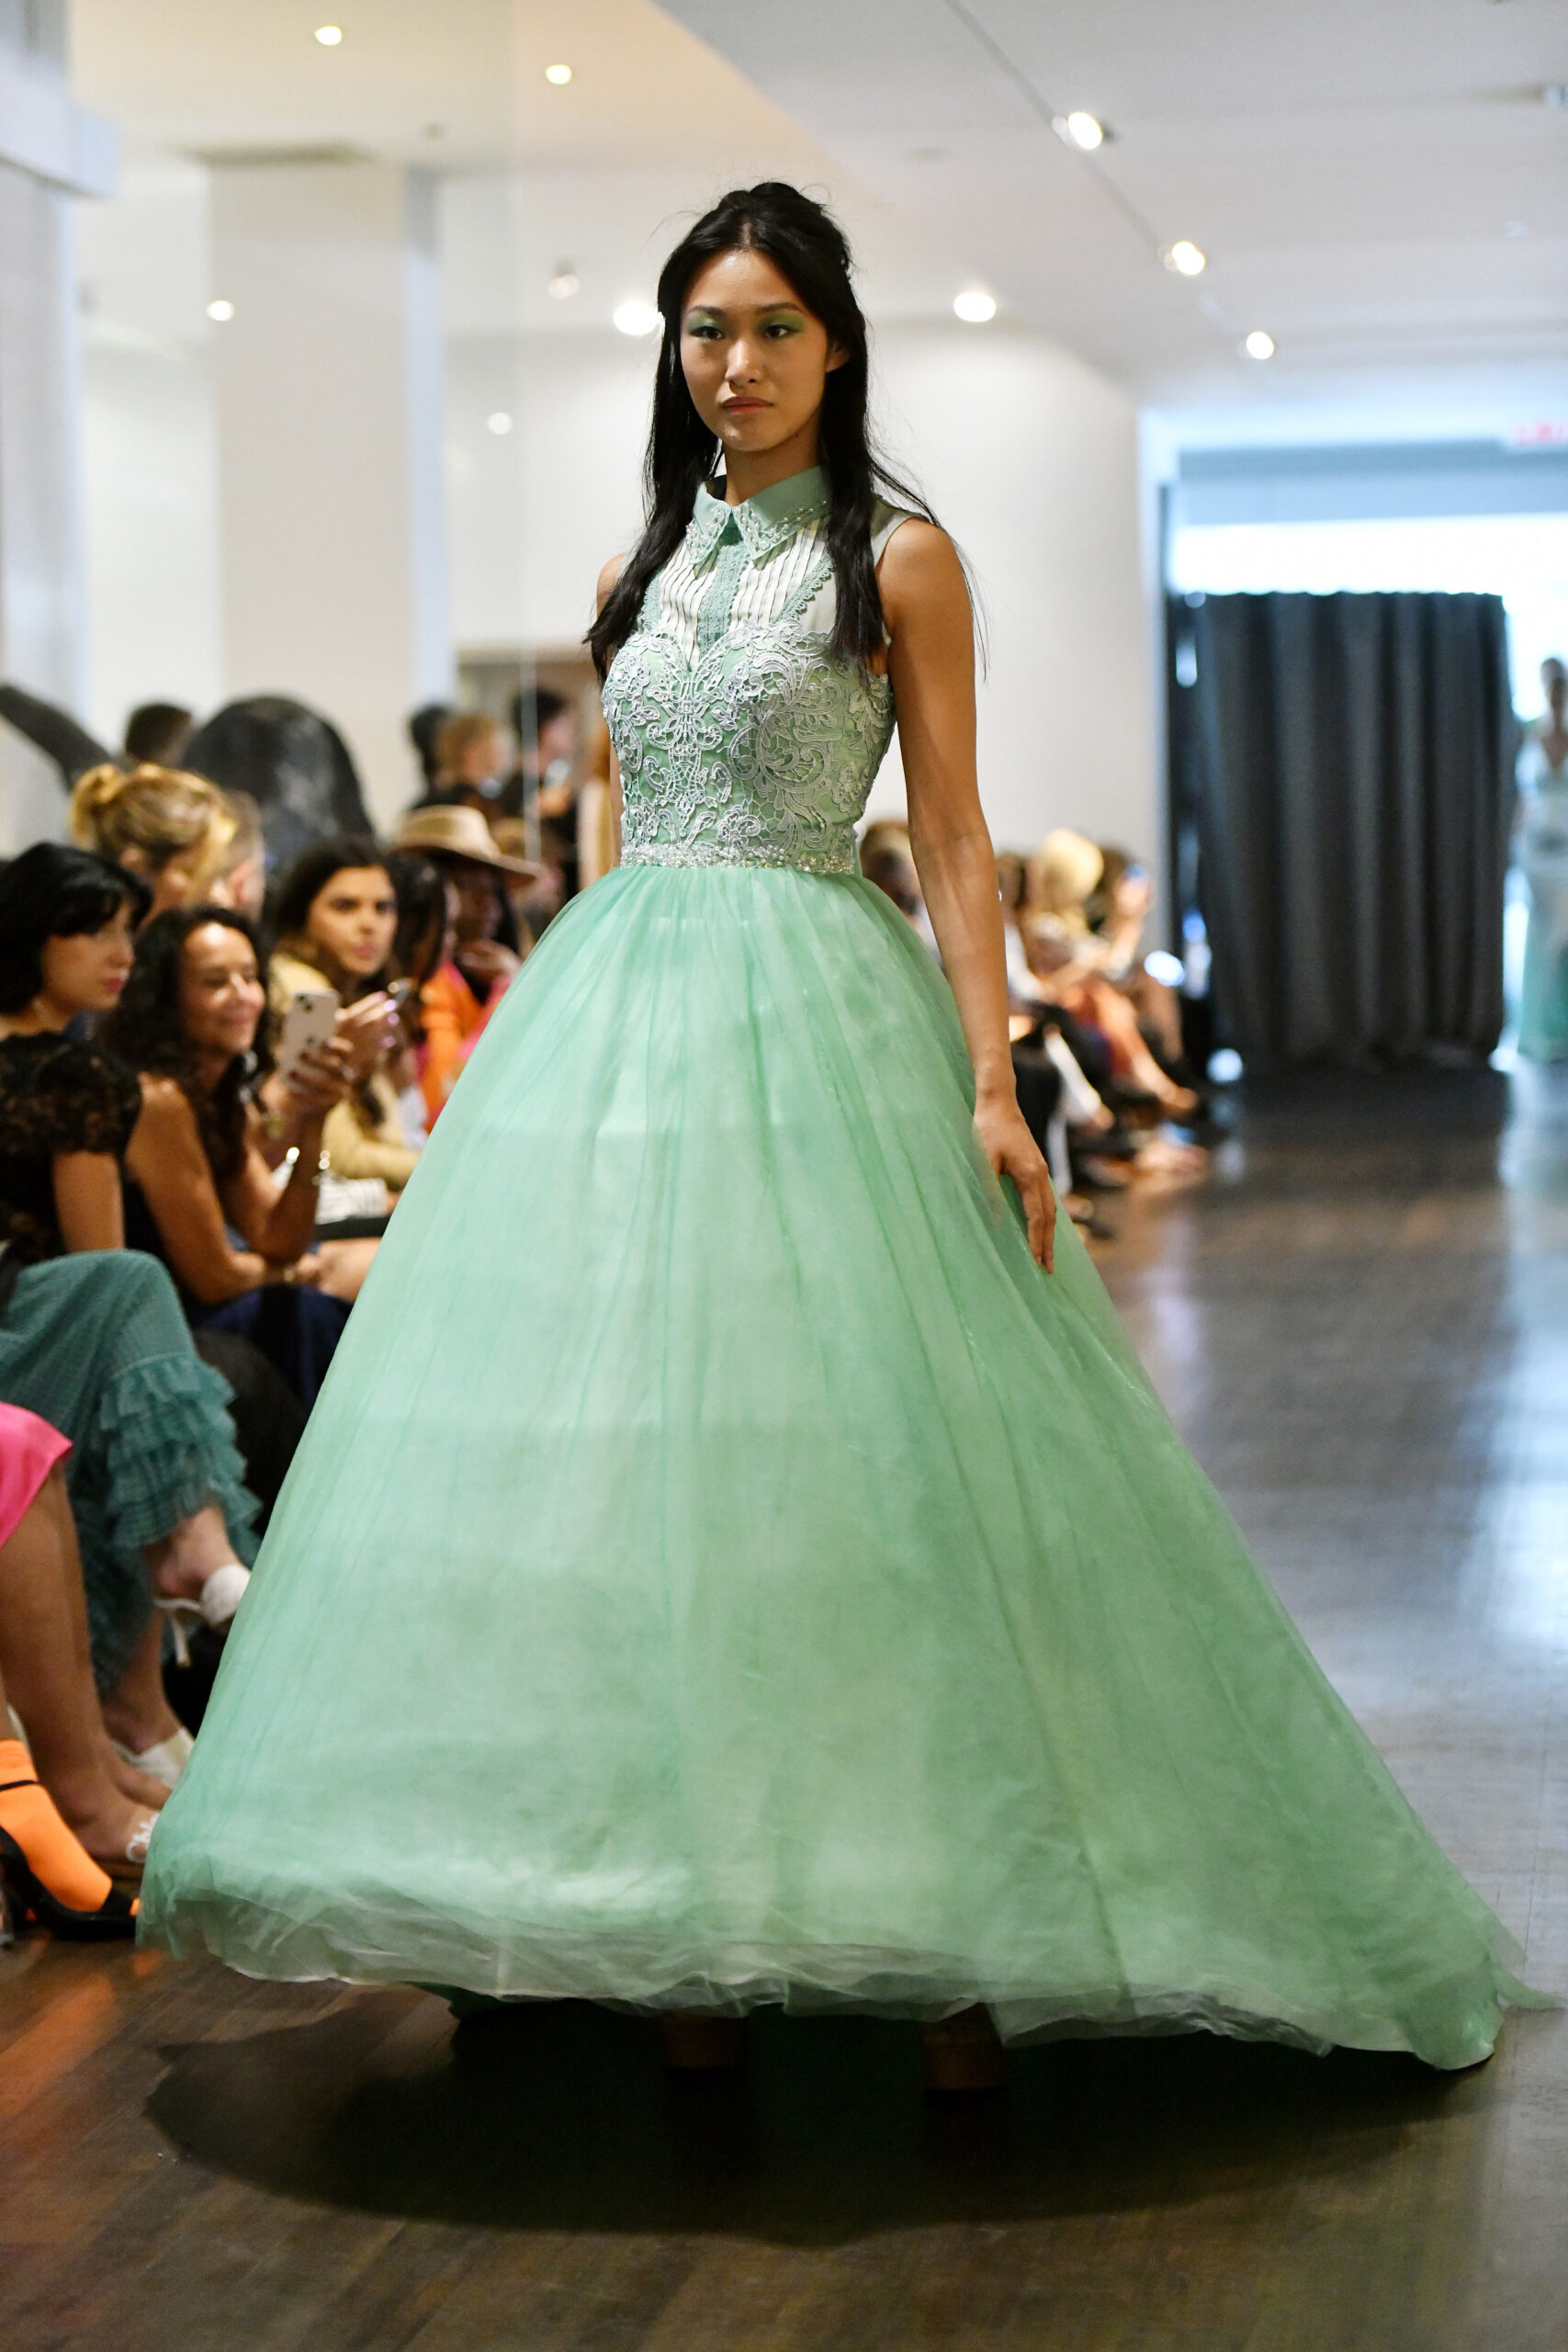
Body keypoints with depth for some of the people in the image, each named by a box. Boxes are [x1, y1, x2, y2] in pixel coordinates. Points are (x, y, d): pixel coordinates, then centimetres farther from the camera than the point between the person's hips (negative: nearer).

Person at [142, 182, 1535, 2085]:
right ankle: (683, 1928, 9)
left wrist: (993, 1085, -14)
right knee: (629, 1431, 2)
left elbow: (952, 837, -5)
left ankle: (942, 1927, -1)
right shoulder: (643, 571, 15)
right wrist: (553, 1033, 14)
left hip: (811, 1015, -5)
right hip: (615, 1003, 5)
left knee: (854, 1446, -9)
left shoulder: (898, 558, 0)